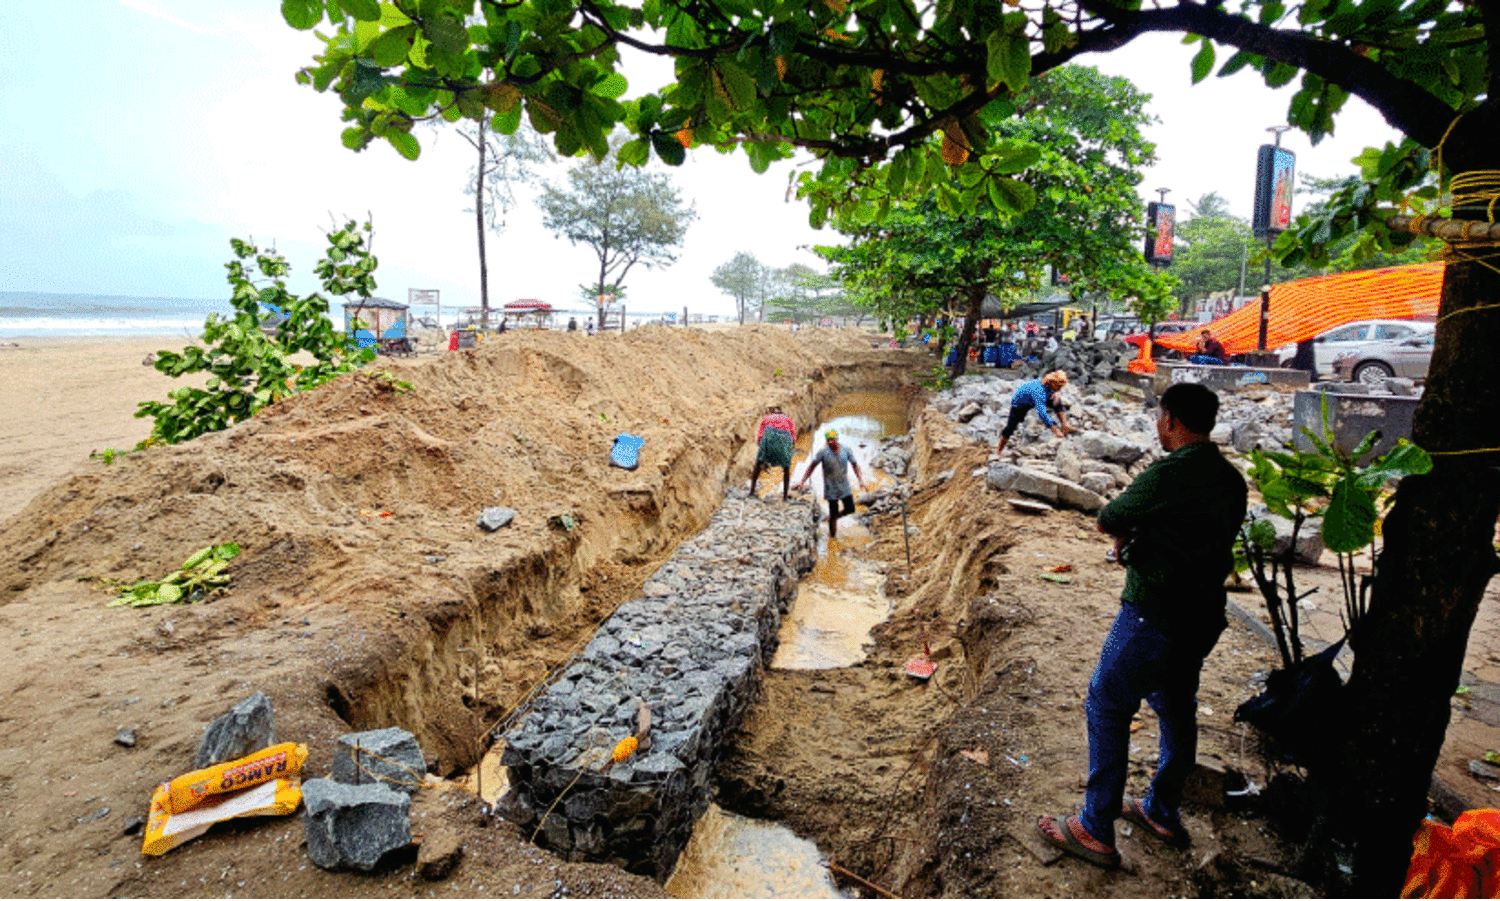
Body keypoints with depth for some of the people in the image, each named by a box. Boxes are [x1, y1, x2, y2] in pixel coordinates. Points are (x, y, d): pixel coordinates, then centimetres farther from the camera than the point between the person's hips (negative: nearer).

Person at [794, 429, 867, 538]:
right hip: (831, 488, -4)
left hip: (845, 487, 4)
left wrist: (861, 480, -10)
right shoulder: (823, 452, -13)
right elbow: (812, 466, -9)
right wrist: (802, 482, -14)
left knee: (850, 509, 6)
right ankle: (832, 534, 17)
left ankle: (832, 517, 33)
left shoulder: (846, 450, -4)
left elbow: (855, 465, 2)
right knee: (833, 512, 0)